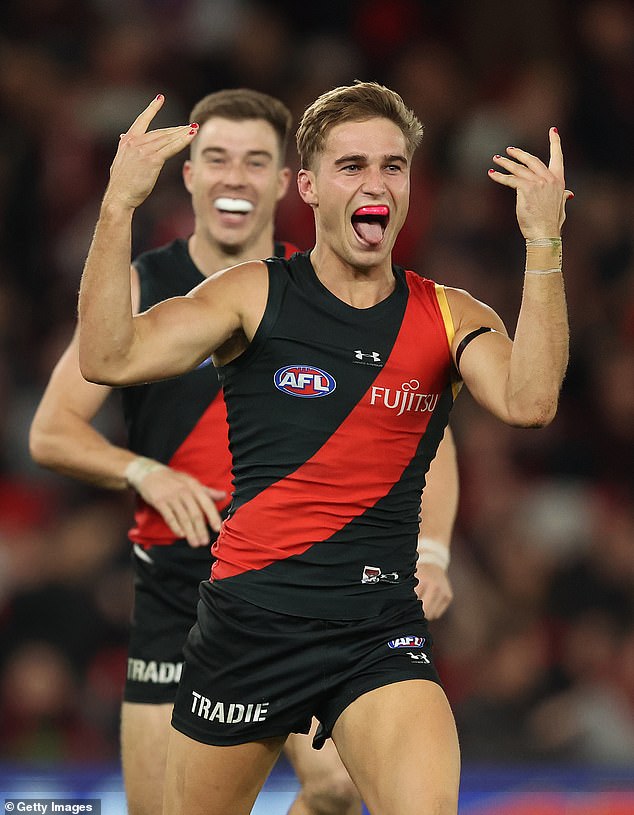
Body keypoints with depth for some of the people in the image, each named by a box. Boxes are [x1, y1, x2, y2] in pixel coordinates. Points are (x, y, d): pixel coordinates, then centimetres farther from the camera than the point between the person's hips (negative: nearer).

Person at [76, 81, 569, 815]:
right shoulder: (256, 296, 0)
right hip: (249, 618, 0)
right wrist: (119, 208, -20)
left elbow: (528, 403, -16)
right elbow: (109, 360, -12)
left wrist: (544, 242, -21)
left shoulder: (449, 317, 4)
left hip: (380, 633, 0)